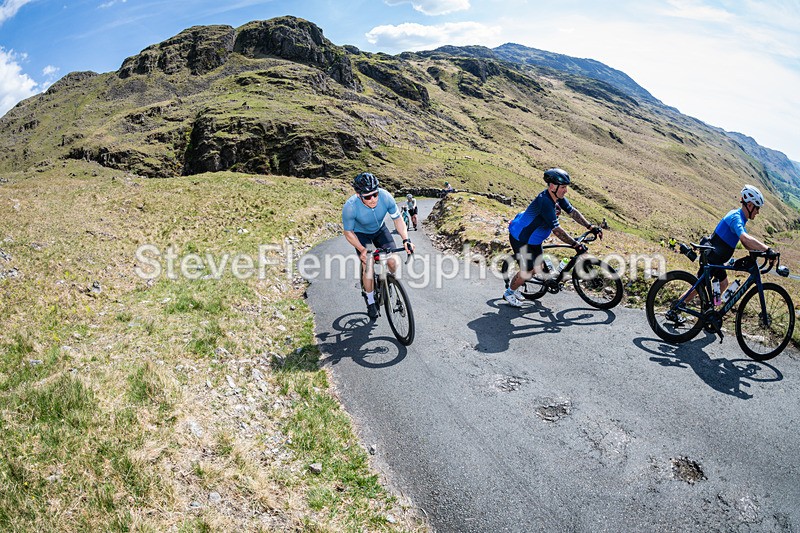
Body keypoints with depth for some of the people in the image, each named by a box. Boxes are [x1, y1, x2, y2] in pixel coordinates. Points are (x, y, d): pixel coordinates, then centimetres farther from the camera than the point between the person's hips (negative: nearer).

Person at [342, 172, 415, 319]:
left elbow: (398, 219, -16)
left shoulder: (386, 197, -31)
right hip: (360, 233, -2)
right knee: (368, 266, -17)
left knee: (393, 262, -12)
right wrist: (362, 250, -32)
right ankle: (371, 302, 6)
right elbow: (348, 232, -20)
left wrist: (406, 239, -29)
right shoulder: (350, 207, -36)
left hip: (379, 230, 2)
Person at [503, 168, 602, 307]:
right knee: (527, 271, -6)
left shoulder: (557, 196, -8)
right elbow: (556, 229, -36)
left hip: (534, 238, 9)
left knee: (537, 268, 14)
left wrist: (591, 227, -4)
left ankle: (514, 288, 34)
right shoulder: (544, 201, -35)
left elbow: (572, 211, 3)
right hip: (520, 238, -9)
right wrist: (576, 244, -34)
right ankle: (509, 293, 18)